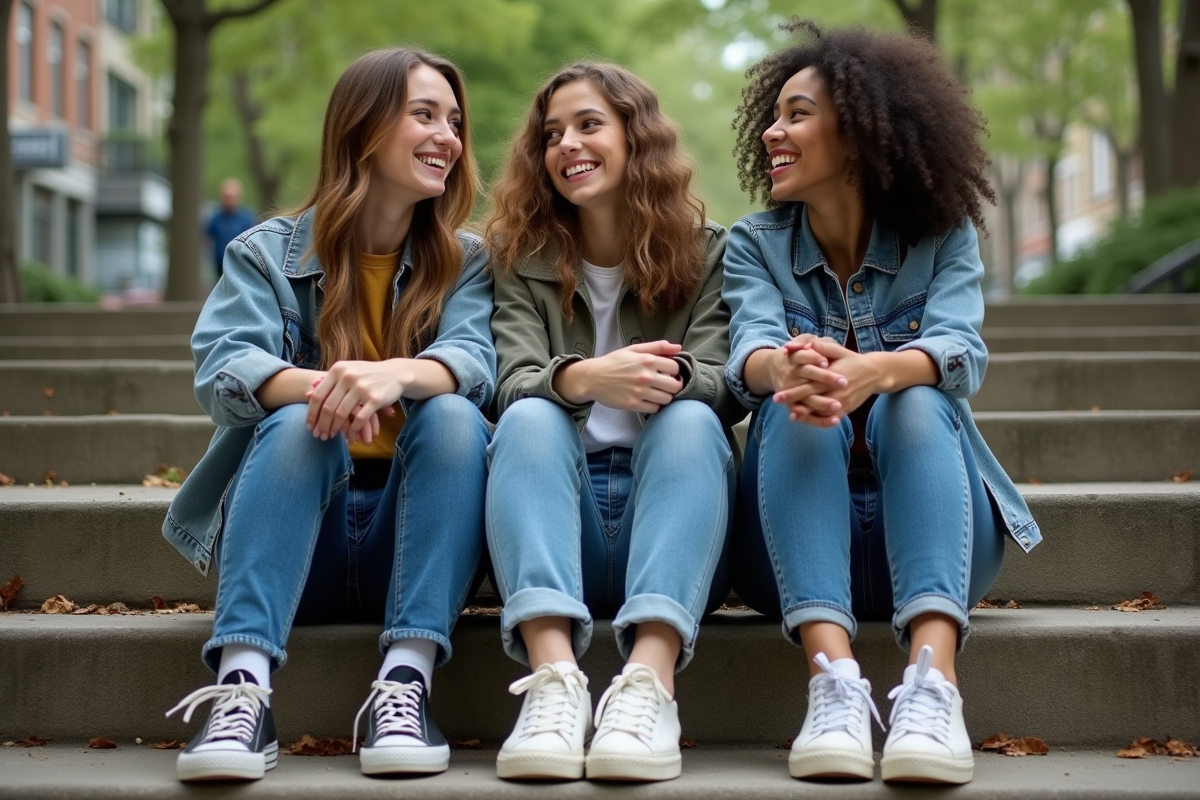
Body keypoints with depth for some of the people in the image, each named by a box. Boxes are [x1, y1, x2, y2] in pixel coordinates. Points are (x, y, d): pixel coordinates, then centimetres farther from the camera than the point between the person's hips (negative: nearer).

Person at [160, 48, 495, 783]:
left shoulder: (465, 262, 7)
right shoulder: (269, 252, 3)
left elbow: (473, 361, -14)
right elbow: (222, 368, -15)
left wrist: (394, 375, -38)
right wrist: (316, 387, -38)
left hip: (409, 534, 1)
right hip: (297, 547, -1)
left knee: (453, 415, -26)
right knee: (295, 424, -29)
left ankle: (405, 685, -36)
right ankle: (243, 689, -43)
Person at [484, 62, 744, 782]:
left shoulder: (709, 253, 10)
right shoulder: (523, 262, 12)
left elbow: (725, 390, -5)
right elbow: (514, 385, -6)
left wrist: (670, 379, -29)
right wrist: (583, 378, -30)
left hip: (676, 543, -1)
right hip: (560, 532, 1)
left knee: (690, 421, -28)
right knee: (530, 419, -26)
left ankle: (651, 680, -49)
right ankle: (553, 679, -48)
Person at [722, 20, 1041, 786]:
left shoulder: (943, 237, 0)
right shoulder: (755, 244, 3)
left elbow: (961, 351, -20)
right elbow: (751, 352, -18)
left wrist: (875, 370, -44)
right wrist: (786, 367, -44)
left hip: (931, 539, 0)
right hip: (799, 544, 1)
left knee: (915, 402, -28)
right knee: (796, 404, -27)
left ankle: (933, 681, -47)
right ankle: (834, 681, -45)